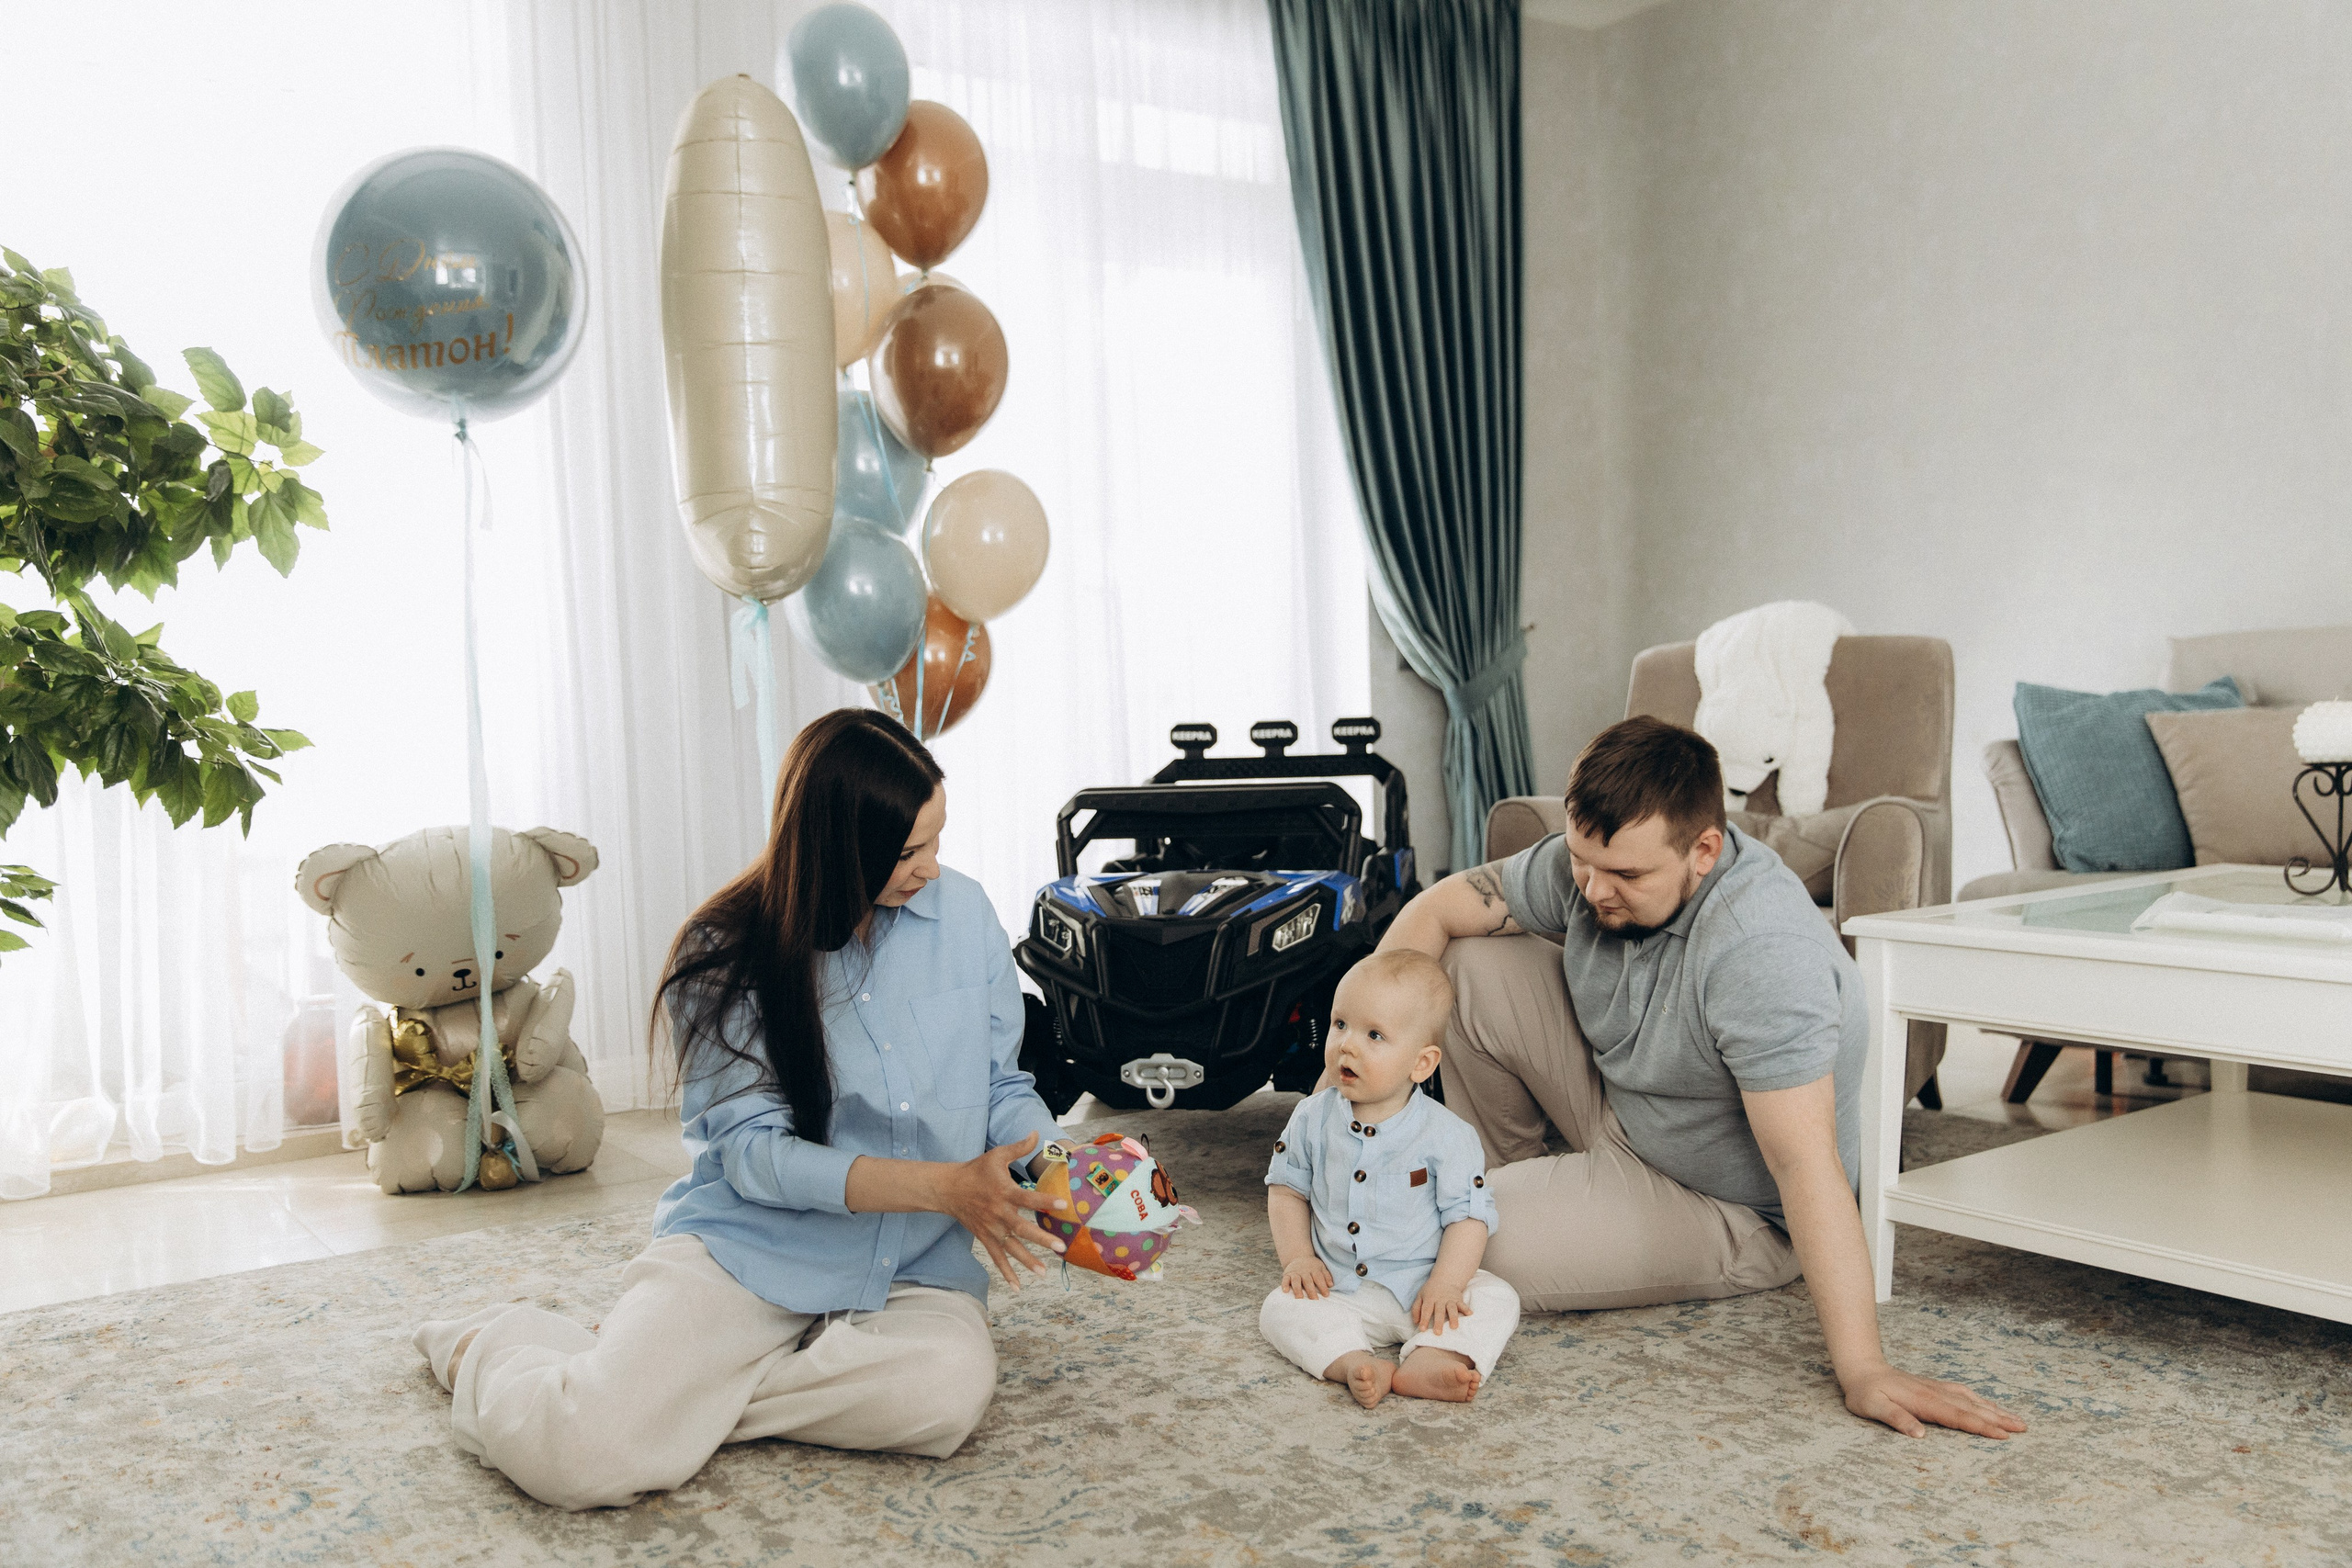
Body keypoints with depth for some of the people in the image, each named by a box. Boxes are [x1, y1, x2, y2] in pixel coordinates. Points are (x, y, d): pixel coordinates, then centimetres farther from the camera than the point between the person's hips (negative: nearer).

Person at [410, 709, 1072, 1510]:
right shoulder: (724, 957, -6)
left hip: (912, 1270, 3)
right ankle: (492, 1346, 14)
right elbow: (754, 1153, -12)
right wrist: (944, 1186, -22)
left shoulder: (963, 913, 3)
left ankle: (670, 1393, -8)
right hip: (744, 1251, -3)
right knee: (579, 1457, -24)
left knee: (947, 1390, -33)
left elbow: (1003, 1085, 12)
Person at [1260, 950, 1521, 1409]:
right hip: (1339, 1289, 2)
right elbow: (1287, 1188, 9)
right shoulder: (1312, 1119, -2)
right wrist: (1298, 1257, -4)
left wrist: (1445, 1284, -22)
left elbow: (1468, 1215, -9)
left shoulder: (1446, 1135, -11)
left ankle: (1427, 1361, -44)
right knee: (1281, 1309, -21)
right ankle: (1355, 1364, -38)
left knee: (1497, 1301, -23)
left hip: (1423, 1286, -2)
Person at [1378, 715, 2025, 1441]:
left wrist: (1861, 1369, -40)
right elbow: (1439, 909, -4)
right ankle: (1518, 1183, 17)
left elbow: (1806, 1163, -39)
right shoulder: (1591, 862, -14)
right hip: (1618, 1107, 7)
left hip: (1731, 1212, -7)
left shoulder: (1761, 953, -37)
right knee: (1475, 965, -5)